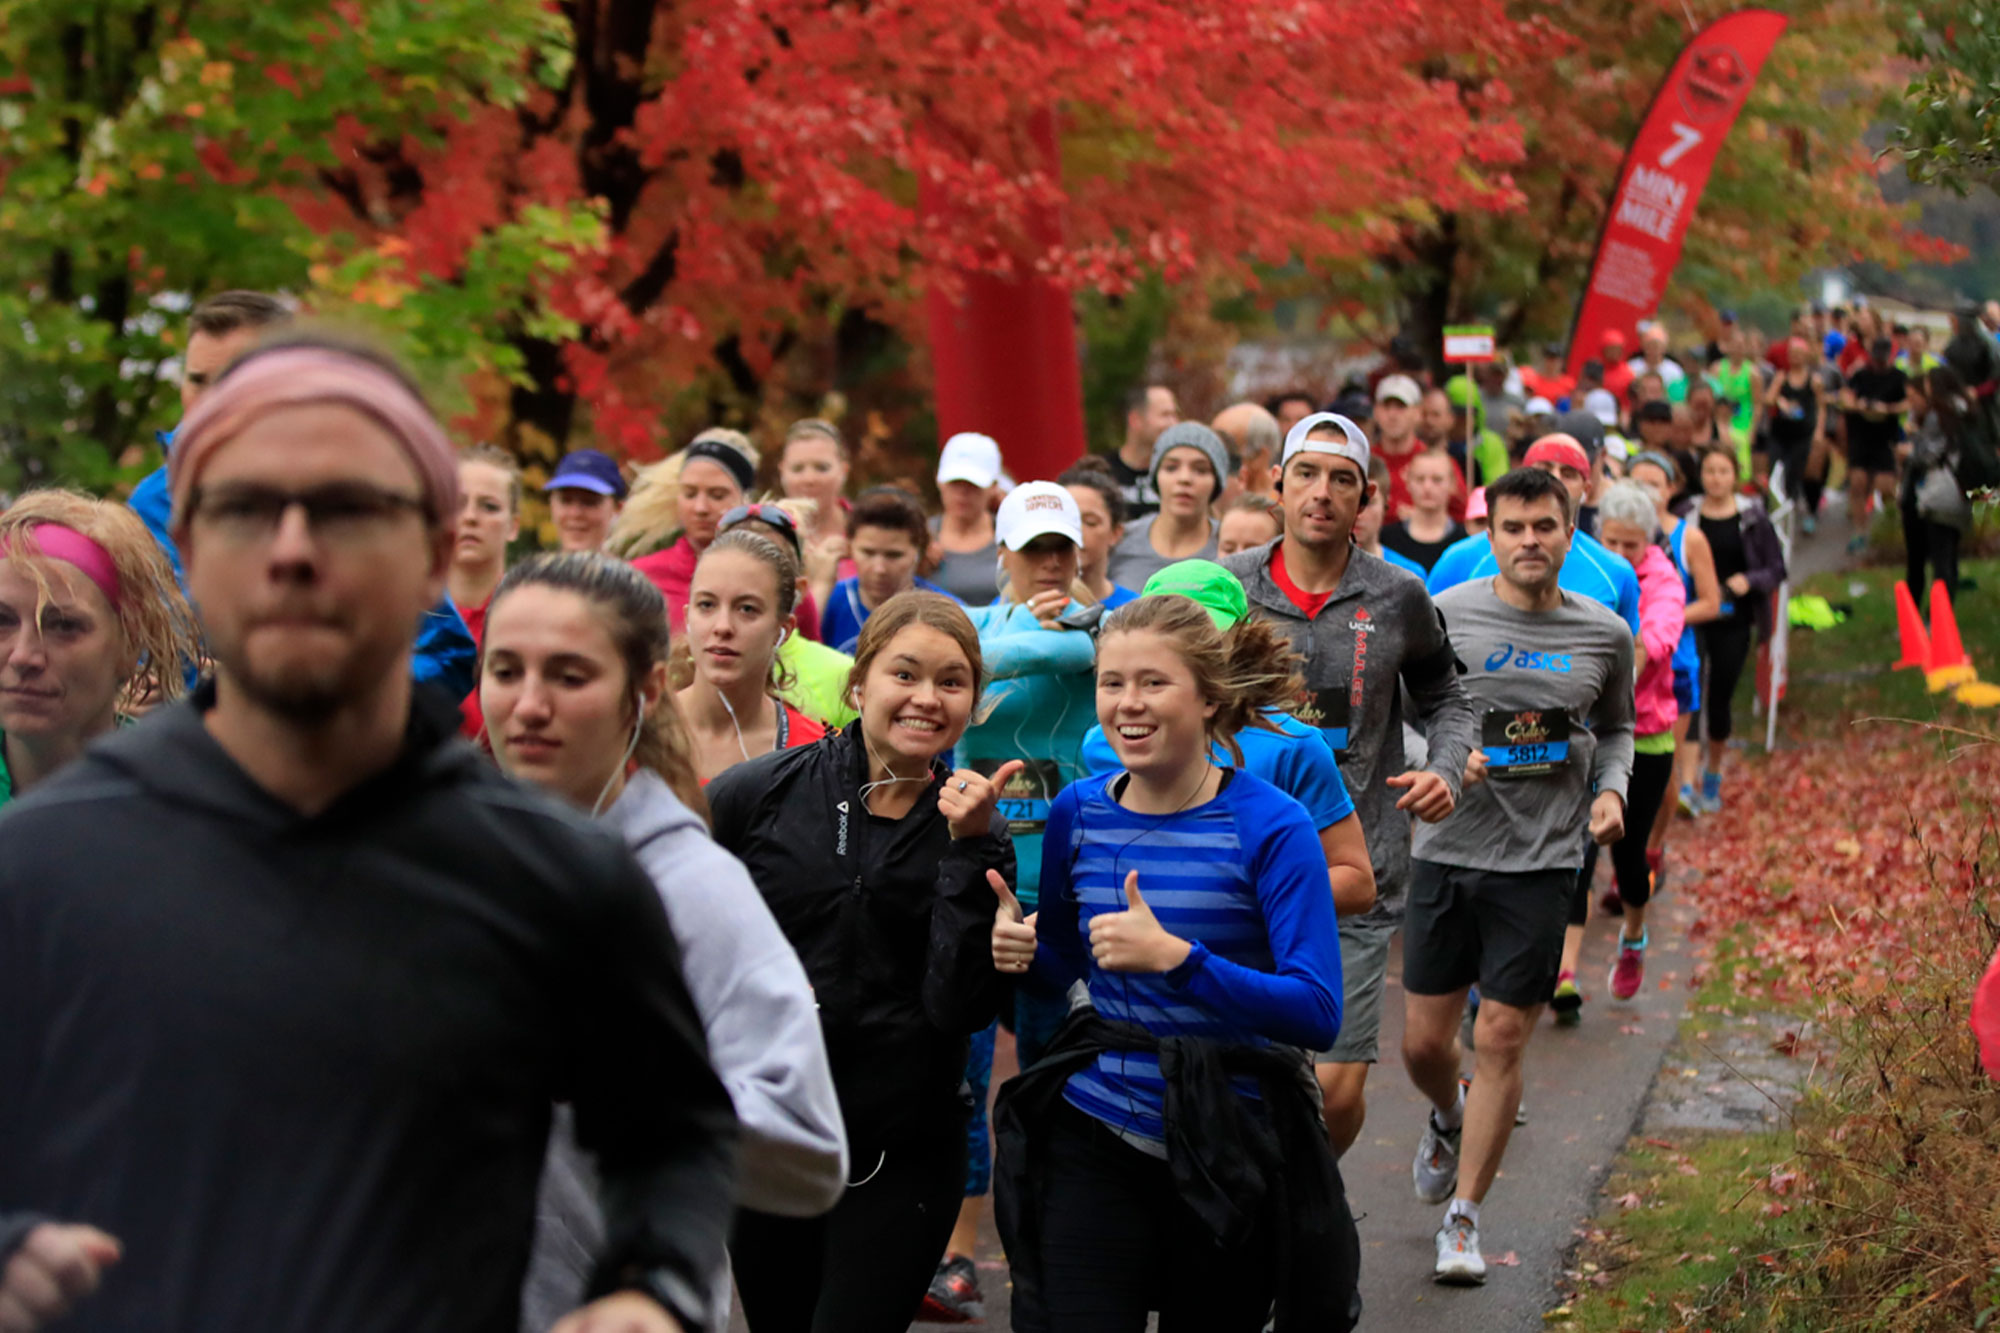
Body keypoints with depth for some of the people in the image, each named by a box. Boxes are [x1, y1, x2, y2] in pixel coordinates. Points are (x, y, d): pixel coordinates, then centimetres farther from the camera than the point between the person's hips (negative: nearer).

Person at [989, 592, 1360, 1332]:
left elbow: (1317, 1013, -20)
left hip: (1231, 1156, -2)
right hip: (1096, 1139, 2)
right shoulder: (1079, 812, 0)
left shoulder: (1271, 826, -13)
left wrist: (1176, 957, -31)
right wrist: (1019, 946, -7)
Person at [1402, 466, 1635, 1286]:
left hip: (1541, 863, 0)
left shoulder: (1605, 634, 3)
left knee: (1500, 1042, -3)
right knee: (1424, 1039, 6)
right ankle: (1448, 1120, 42)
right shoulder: (1443, 616, -3)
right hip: (1447, 850, 0)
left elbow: (1616, 729, 19)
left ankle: (1464, 1221, 10)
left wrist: (1611, 789, -1)